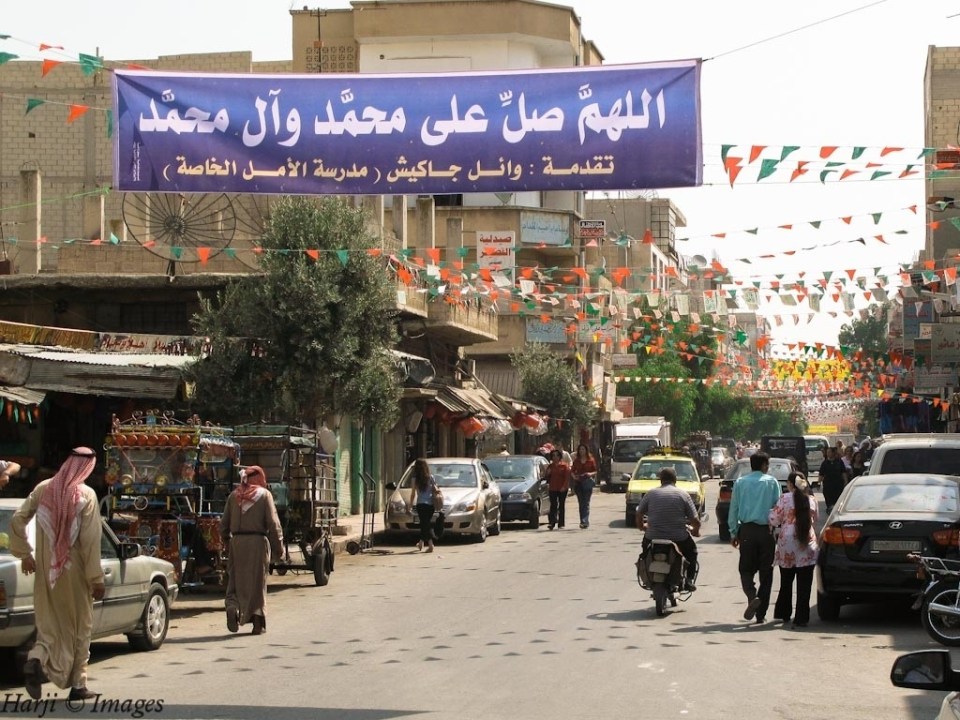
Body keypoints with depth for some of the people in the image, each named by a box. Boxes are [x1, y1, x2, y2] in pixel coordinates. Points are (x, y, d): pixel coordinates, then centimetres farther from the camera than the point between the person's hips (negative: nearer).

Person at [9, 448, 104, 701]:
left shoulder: (43, 489, 1)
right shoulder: (86, 495, -11)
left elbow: (17, 521, 0)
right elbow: (90, 540, -14)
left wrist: (24, 554, 10)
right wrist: (96, 578, -9)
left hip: (46, 570, 3)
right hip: (74, 573, -3)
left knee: (50, 624, 12)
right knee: (80, 627, 11)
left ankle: (35, 660, -17)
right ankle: (78, 685, 14)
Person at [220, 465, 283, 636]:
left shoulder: (234, 496, 9)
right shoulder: (264, 495, -1)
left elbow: (224, 523, 11)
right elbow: (273, 523, -5)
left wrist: (227, 539, 28)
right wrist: (278, 546, 1)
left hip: (237, 541, 2)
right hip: (258, 541, -2)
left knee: (236, 580, 7)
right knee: (257, 582, 7)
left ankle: (233, 607, -19)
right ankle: (257, 619, 7)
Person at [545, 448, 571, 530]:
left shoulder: (564, 466, 1)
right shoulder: (550, 466, 10)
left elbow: (567, 477, -4)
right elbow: (547, 477, 14)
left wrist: (564, 486, -14)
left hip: (562, 489, -2)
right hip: (553, 489, 2)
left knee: (561, 506, 5)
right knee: (553, 505, -7)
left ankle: (561, 524, 9)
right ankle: (552, 523, -13)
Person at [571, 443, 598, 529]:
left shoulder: (591, 460, 3)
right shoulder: (576, 460, 11)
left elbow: (595, 471, 6)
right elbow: (572, 471, 16)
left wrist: (591, 474, -14)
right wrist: (574, 476, -5)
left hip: (587, 483, -3)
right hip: (578, 483, 3)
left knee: (586, 503, -12)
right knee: (581, 503, 5)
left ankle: (584, 521, -19)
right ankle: (585, 522, 13)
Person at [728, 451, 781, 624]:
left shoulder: (740, 483, 4)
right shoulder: (772, 482, 0)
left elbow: (733, 509, 6)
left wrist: (733, 533, 12)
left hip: (746, 530, 1)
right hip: (766, 530, -1)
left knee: (746, 569, 10)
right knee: (766, 571, 7)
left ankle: (752, 596, -21)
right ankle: (760, 614, 7)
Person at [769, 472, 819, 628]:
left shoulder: (785, 499, -5)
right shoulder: (812, 501, 5)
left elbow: (774, 520, -4)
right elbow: (814, 522, 14)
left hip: (787, 546, -1)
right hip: (807, 545, 1)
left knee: (786, 583, 15)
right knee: (804, 585, 1)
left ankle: (784, 615, 23)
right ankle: (801, 618, -3)